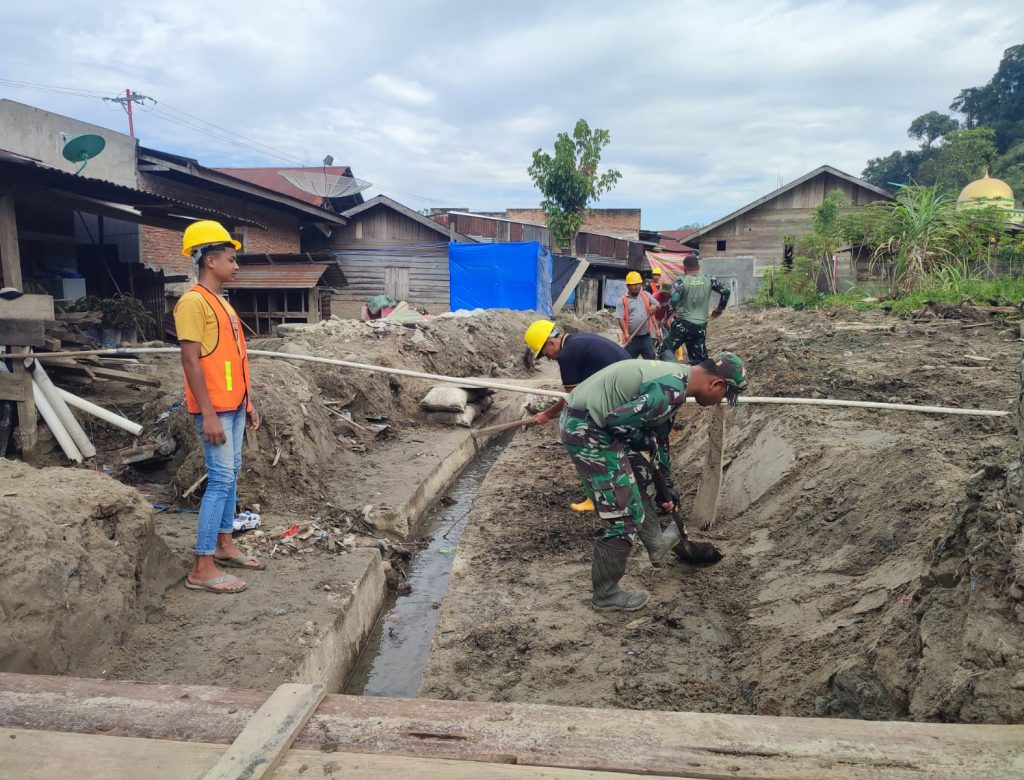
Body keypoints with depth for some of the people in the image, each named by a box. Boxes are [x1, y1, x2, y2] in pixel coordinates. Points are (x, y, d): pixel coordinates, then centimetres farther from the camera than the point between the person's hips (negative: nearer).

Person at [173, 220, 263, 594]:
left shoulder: (220, 302, 16)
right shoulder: (193, 302, -13)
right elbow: (191, 360, -19)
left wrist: (248, 403, 18)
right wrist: (208, 413, -22)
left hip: (234, 405, 9)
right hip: (215, 409, -9)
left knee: (230, 474, 15)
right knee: (220, 479, -8)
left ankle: (224, 544, 28)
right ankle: (202, 568, -2)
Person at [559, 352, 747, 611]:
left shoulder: (675, 376, 13)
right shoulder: (673, 391, -20)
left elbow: (659, 439, 22)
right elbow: (618, 419, -24)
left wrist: (666, 489, 29)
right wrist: (642, 439, -3)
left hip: (576, 419, 10)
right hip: (588, 432, -10)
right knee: (625, 515, -2)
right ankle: (606, 594, 12)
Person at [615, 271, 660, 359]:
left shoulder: (646, 296, 8)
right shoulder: (622, 300, -3)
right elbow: (620, 318, -10)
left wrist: (654, 306, -10)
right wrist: (626, 333, -22)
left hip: (646, 337, 3)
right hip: (631, 338, -3)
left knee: (651, 360, 8)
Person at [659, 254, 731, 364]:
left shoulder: (681, 281, -8)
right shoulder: (708, 280, 2)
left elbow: (673, 300, -21)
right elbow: (725, 291, 1)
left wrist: (667, 316, -7)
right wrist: (720, 308, 16)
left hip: (682, 324, -4)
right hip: (701, 326, 4)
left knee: (666, 348, 4)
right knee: (700, 359, 11)